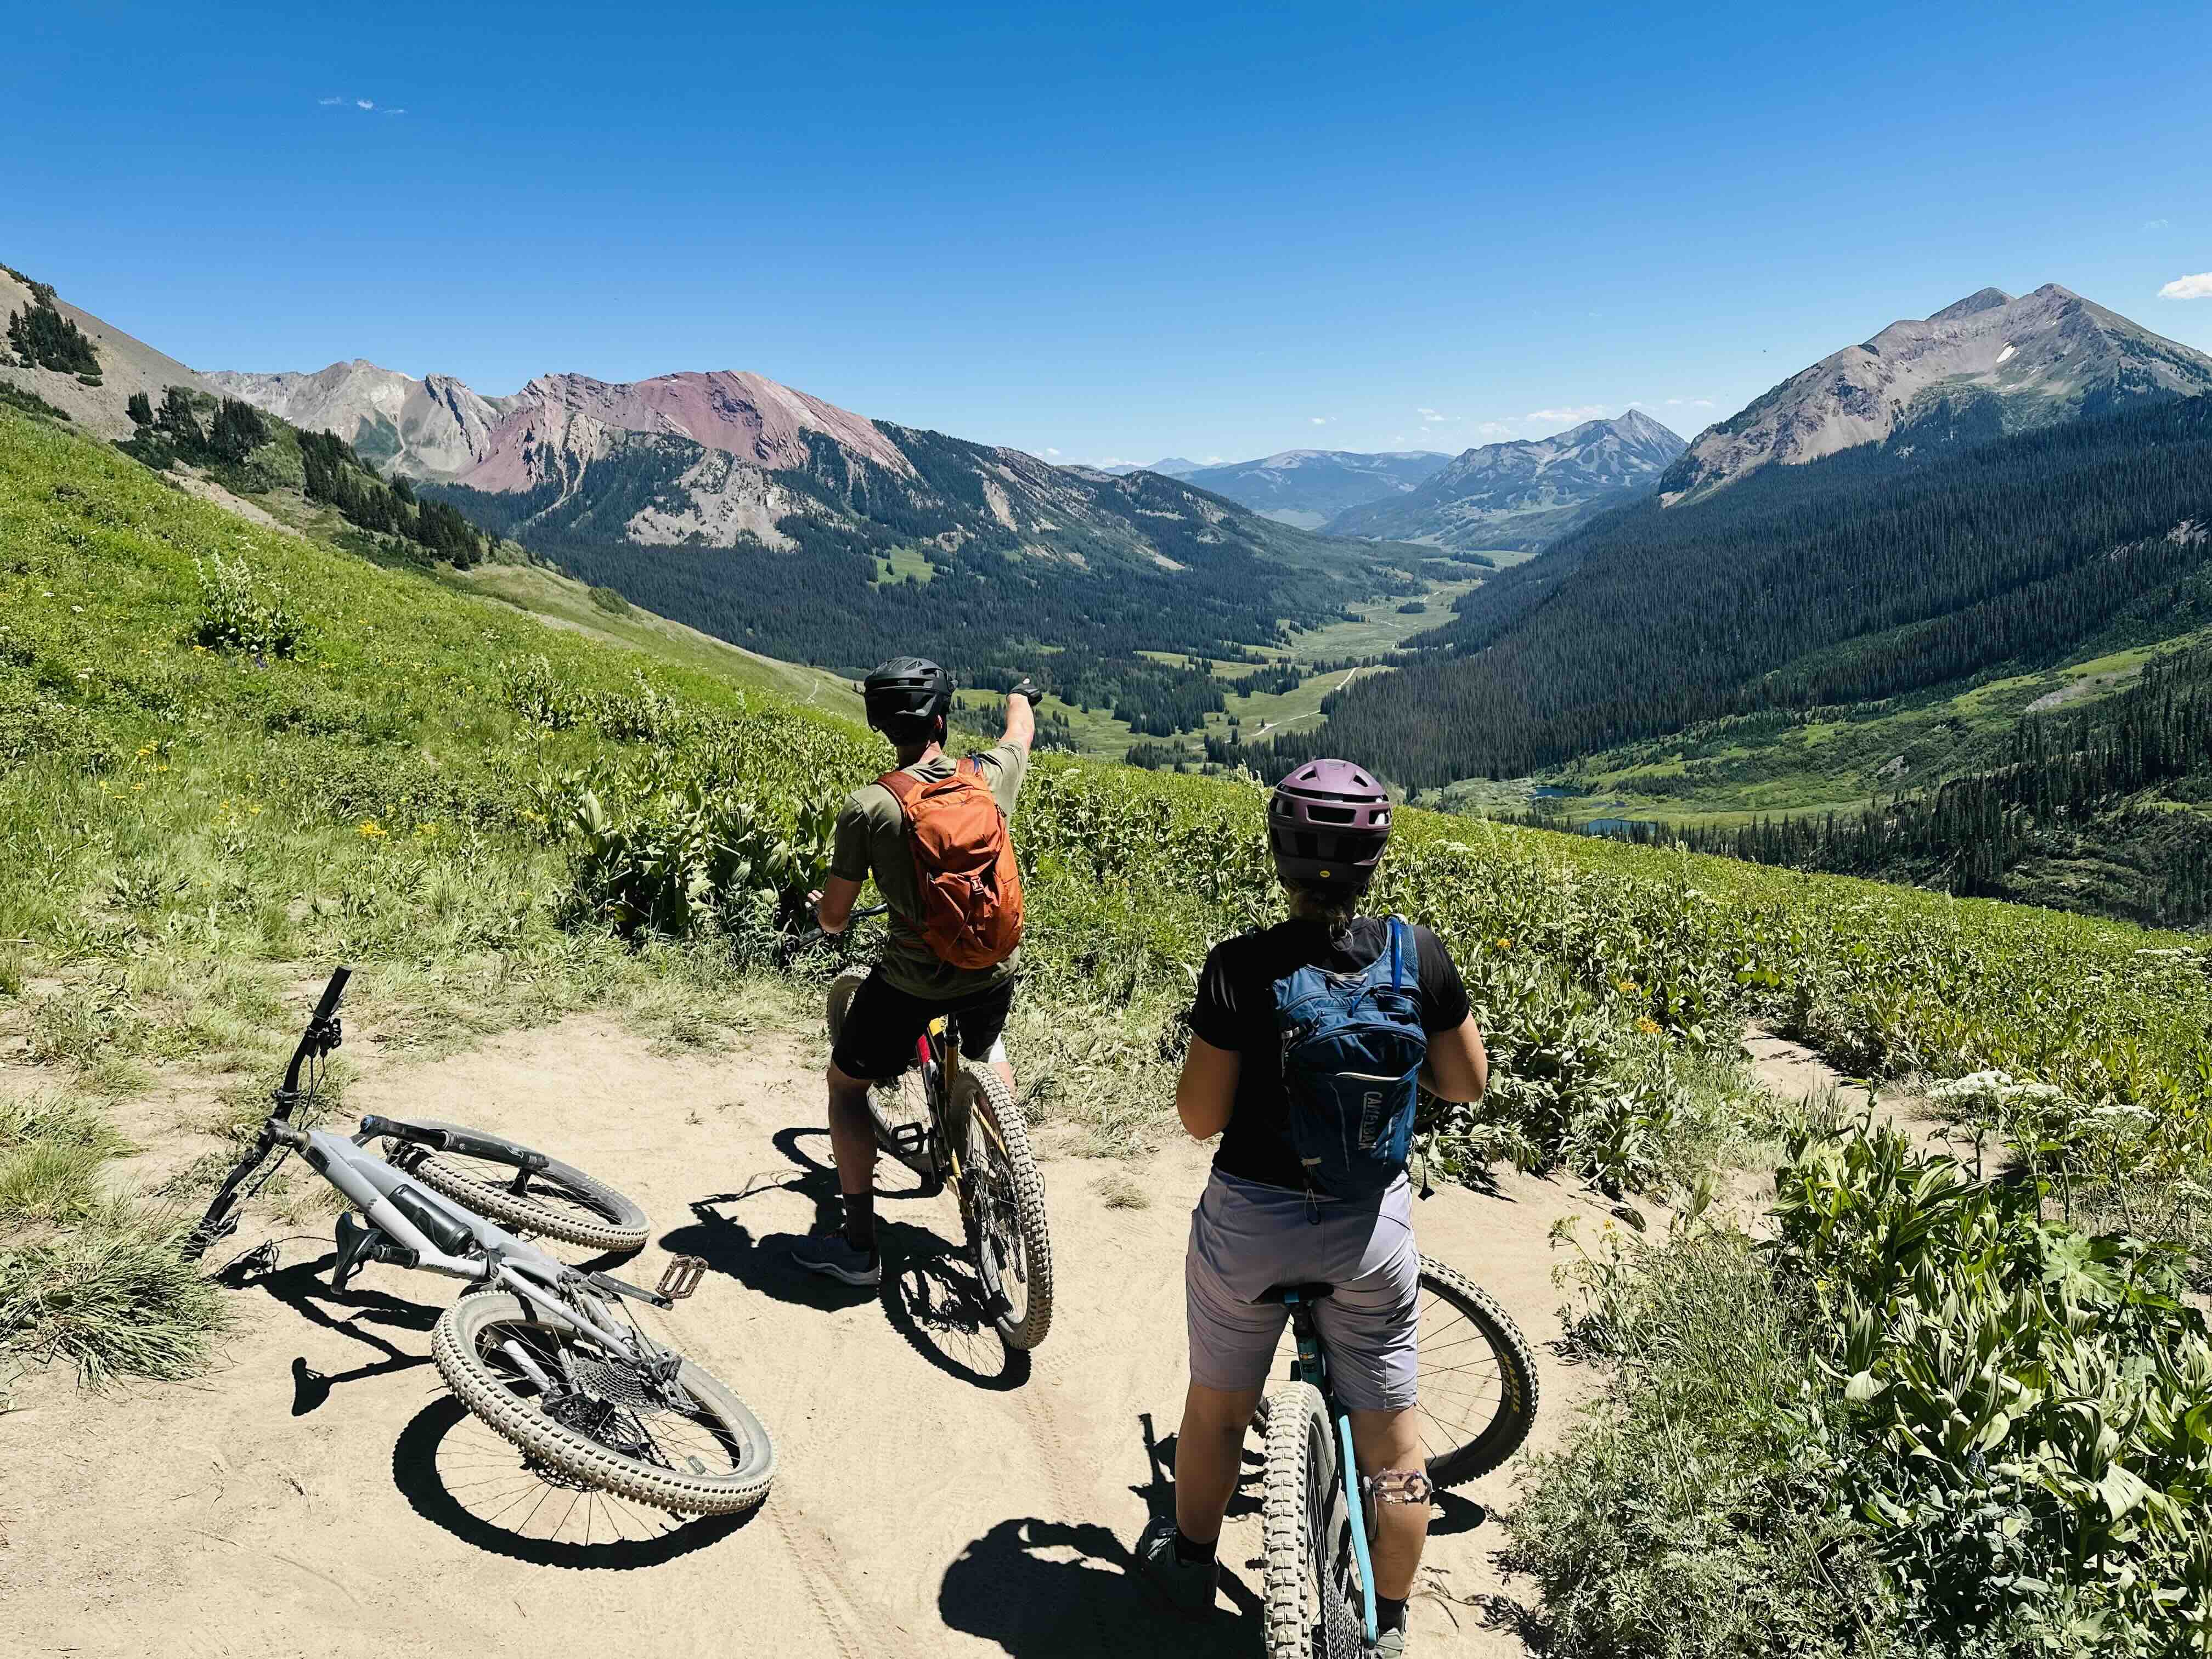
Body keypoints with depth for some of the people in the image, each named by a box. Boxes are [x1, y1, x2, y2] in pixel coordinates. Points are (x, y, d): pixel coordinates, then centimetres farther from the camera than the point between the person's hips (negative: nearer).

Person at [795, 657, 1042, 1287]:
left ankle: (858, 1245, 19)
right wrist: (1022, 694, 43)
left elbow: (834, 916, -9)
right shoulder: (988, 777, -6)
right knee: (988, 1047, 37)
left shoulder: (870, 805, -15)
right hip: (995, 969, 4)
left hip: (914, 980, -4)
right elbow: (1022, 729, 19)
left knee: (846, 1085, 18)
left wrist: (820, 908, 17)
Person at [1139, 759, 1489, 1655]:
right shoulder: (1417, 953, -11)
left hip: (1251, 1224, -1)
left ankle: (1189, 1563, 43)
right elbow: (1469, 1082, 1)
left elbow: (1201, 1117, -13)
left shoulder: (1242, 967, -19)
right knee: (1389, 1428, 18)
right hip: (1373, 1229, 2)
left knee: (1218, 1405, 22)